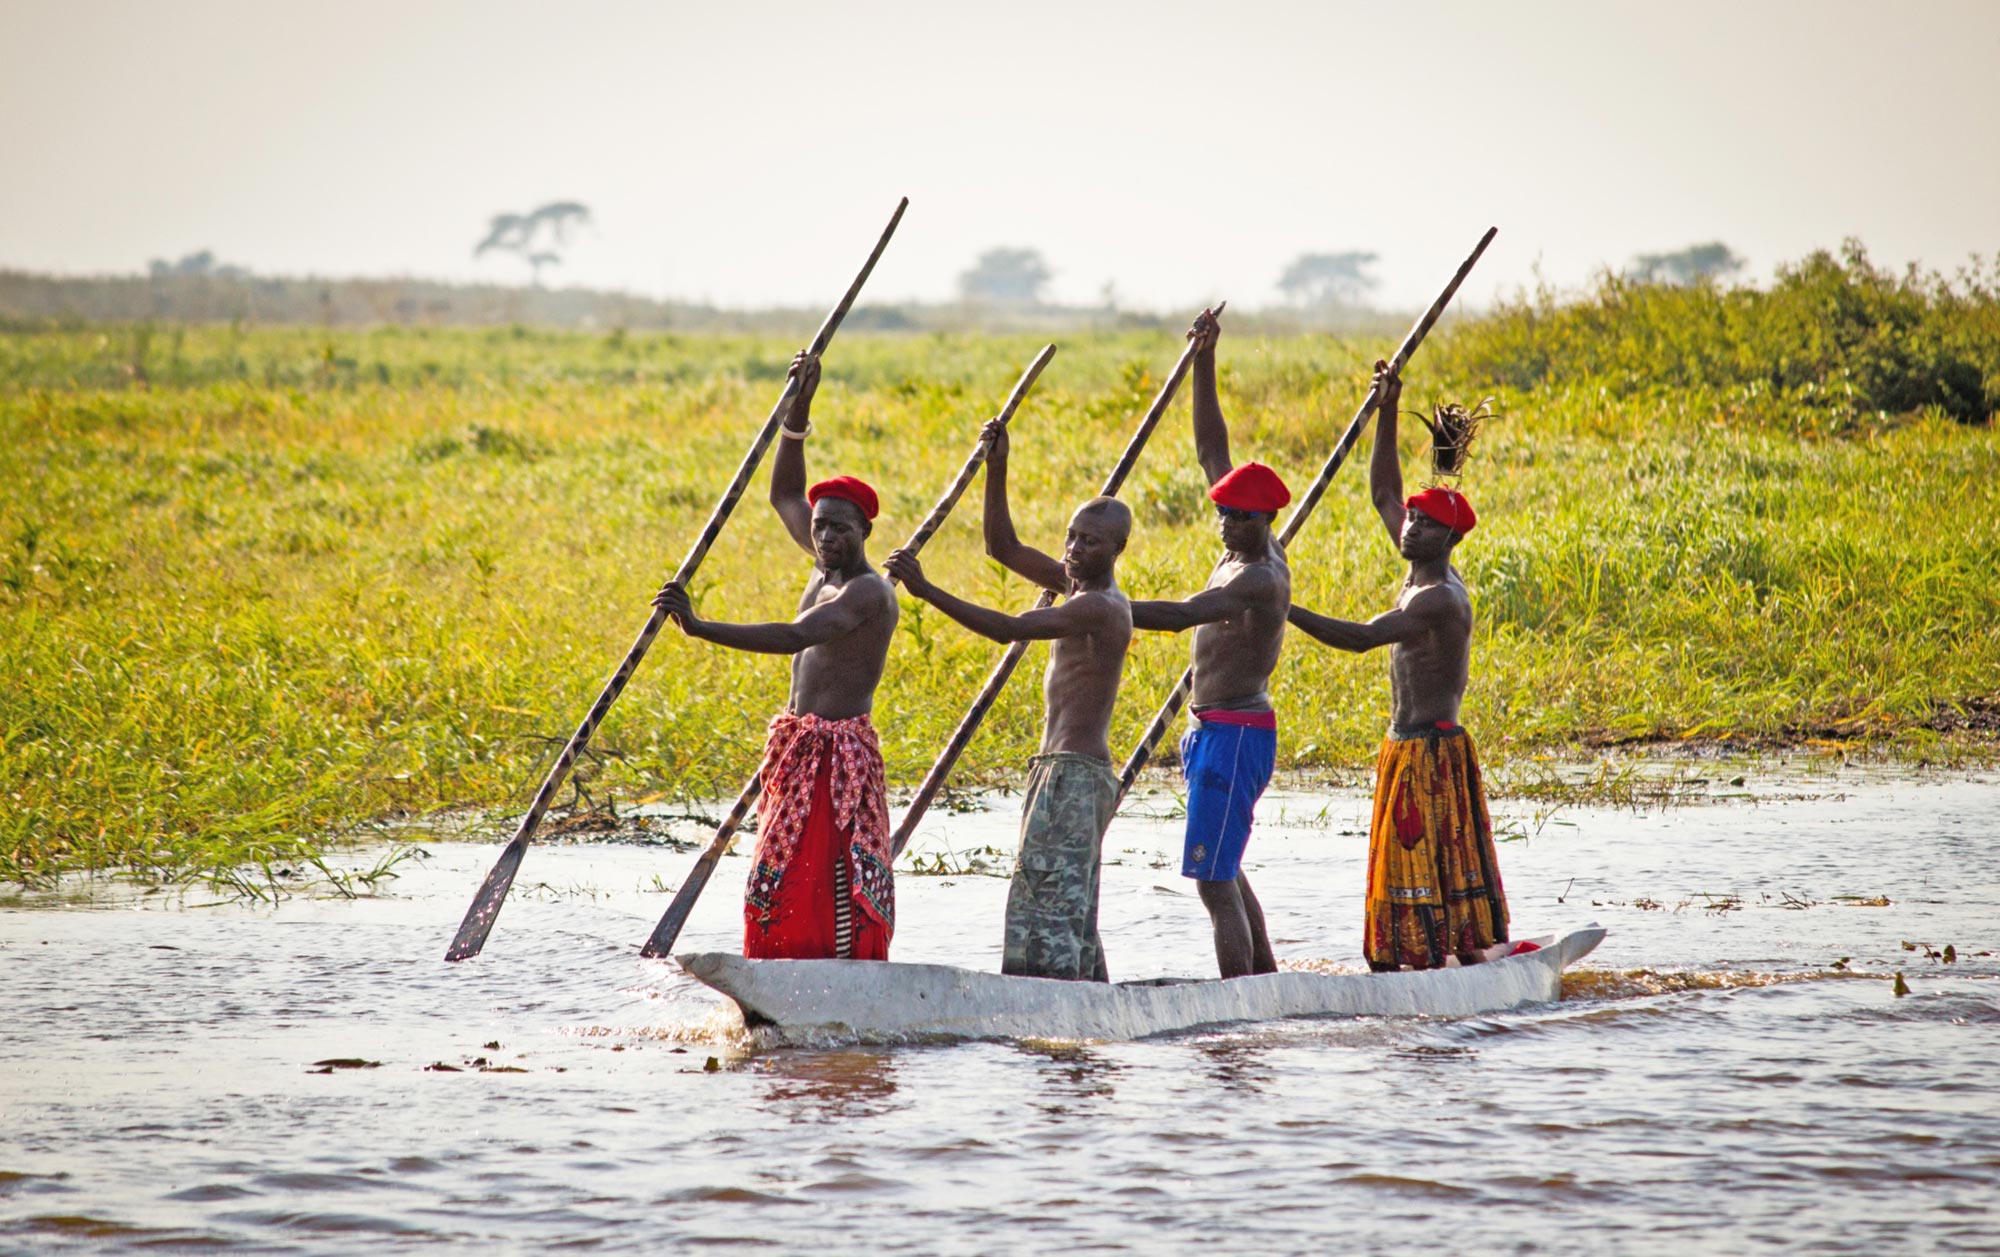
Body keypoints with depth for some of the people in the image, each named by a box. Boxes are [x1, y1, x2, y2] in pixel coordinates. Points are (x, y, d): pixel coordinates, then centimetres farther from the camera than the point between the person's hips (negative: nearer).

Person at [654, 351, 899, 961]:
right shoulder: (827, 568, 13)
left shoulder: (867, 591, -15)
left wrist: (699, 628, -35)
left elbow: (793, 638, -29)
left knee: (837, 898, -13)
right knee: (781, 887, 8)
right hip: (798, 752, 10)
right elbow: (783, 495, 25)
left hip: (840, 756, -10)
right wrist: (799, 411, 13)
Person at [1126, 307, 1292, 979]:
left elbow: (1181, 615, -32)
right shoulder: (1244, 550, 8)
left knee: (1214, 879, -13)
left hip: (1235, 734, -10)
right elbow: (1211, 450, 14)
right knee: (1223, 870, 19)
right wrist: (1204, 364, 9)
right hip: (1219, 729, 10)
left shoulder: (1262, 577, -18)